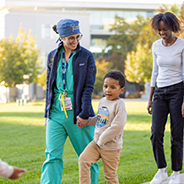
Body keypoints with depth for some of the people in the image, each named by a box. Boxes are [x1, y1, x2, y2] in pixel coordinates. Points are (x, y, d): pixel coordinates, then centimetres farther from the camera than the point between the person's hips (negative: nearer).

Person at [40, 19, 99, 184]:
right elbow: (49, 86, 15)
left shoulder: (87, 56, 1)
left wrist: (84, 113, -12)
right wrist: (47, 114, 12)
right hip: (56, 113, 2)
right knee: (52, 156, -5)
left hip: (77, 113, -2)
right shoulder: (53, 56, 10)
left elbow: (88, 87, -4)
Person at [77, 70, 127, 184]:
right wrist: (86, 122, 14)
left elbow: (117, 126, -25)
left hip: (111, 147, -7)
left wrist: (102, 140, -20)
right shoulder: (102, 101, 7)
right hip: (97, 143, 7)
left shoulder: (119, 105, -17)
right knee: (83, 160, -10)